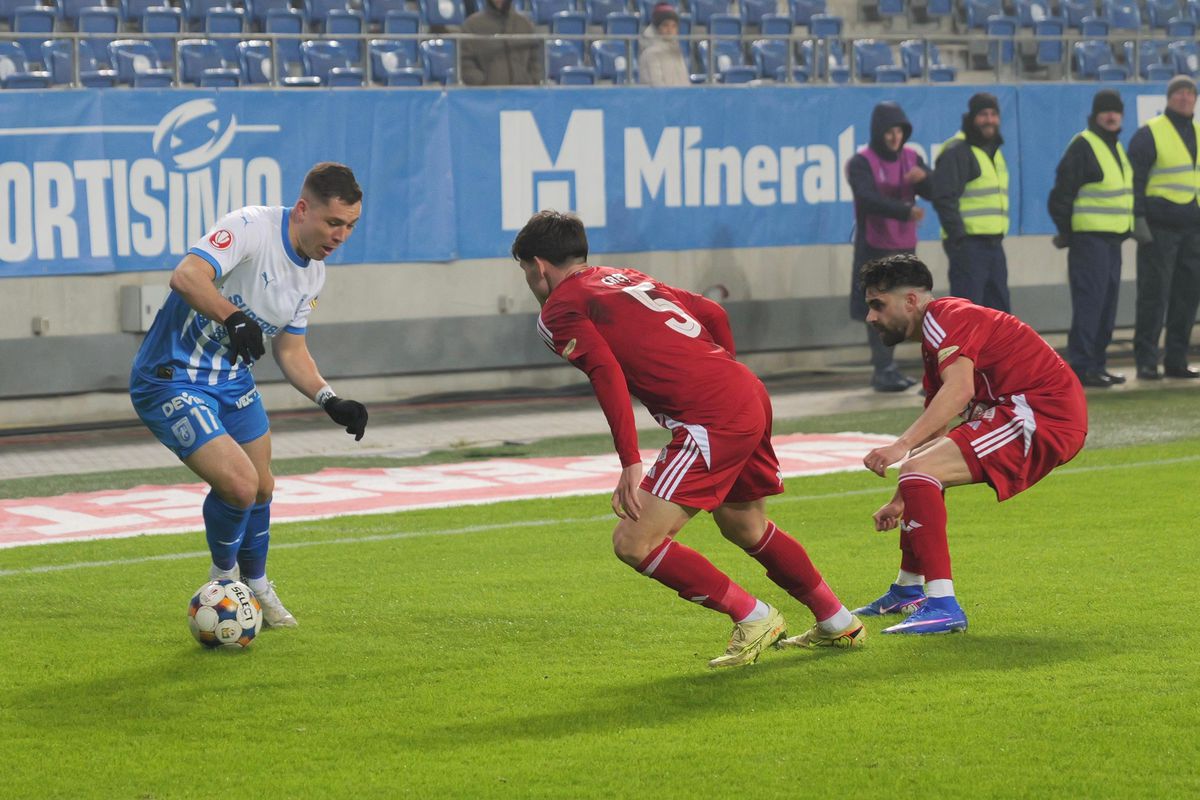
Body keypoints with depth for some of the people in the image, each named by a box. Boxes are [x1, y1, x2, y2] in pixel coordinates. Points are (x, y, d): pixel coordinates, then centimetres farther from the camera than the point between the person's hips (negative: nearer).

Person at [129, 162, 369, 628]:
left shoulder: (313, 274, 4)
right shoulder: (251, 227, -23)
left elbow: (290, 350, 14)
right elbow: (187, 276, -38)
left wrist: (330, 401, 0)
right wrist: (234, 318, -52)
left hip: (234, 380, 9)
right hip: (172, 380, -9)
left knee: (261, 489, 17)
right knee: (239, 484, -19)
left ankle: (255, 587, 43)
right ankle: (223, 574, 11)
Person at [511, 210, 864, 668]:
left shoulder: (560, 309, 0)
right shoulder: (625, 278, 24)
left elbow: (607, 373, -16)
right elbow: (714, 314, 25)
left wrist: (630, 463, -19)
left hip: (711, 422, -9)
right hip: (750, 395, 9)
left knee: (634, 544, -7)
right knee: (743, 525, 30)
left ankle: (753, 619, -1)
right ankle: (837, 623, 40)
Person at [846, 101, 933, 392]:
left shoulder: (911, 158, 10)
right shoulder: (861, 163, -9)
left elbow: (934, 192, 3)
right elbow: (868, 199, -24)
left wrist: (924, 177, -21)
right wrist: (905, 211, -36)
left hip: (904, 246, 6)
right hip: (874, 246, -6)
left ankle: (886, 368, 19)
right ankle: (884, 370, -8)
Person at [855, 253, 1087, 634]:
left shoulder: (944, 317, -11)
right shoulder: (934, 342, 22)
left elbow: (959, 390, -29)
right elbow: (935, 431, 30)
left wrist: (901, 446, -37)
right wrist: (901, 502, 32)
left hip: (1044, 413, -11)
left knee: (918, 471, -21)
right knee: (920, 472, 25)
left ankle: (943, 606, -25)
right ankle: (908, 591, 36)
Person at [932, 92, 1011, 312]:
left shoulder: (994, 151, 19)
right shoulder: (956, 152, -10)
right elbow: (944, 199, -17)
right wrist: (958, 237, -23)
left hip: (994, 243, 9)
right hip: (969, 244, -9)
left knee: (999, 308, 12)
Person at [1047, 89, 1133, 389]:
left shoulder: (1116, 148, 17)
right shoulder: (1082, 146, -11)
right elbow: (1062, 193, -13)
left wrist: (1128, 228, 20)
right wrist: (1066, 231, -14)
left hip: (1113, 239, 9)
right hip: (1088, 238, -9)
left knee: (1107, 302, 10)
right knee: (1089, 300, -11)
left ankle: (1097, 363, 16)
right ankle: (1081, 367, -11)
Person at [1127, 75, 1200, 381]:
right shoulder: (1149, 134, -4)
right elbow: (1134, 180, -7)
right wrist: (1138, 219, -14)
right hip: (1158, 227, -6)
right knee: (1154, 295, -7)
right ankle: (1146, 361, -4)